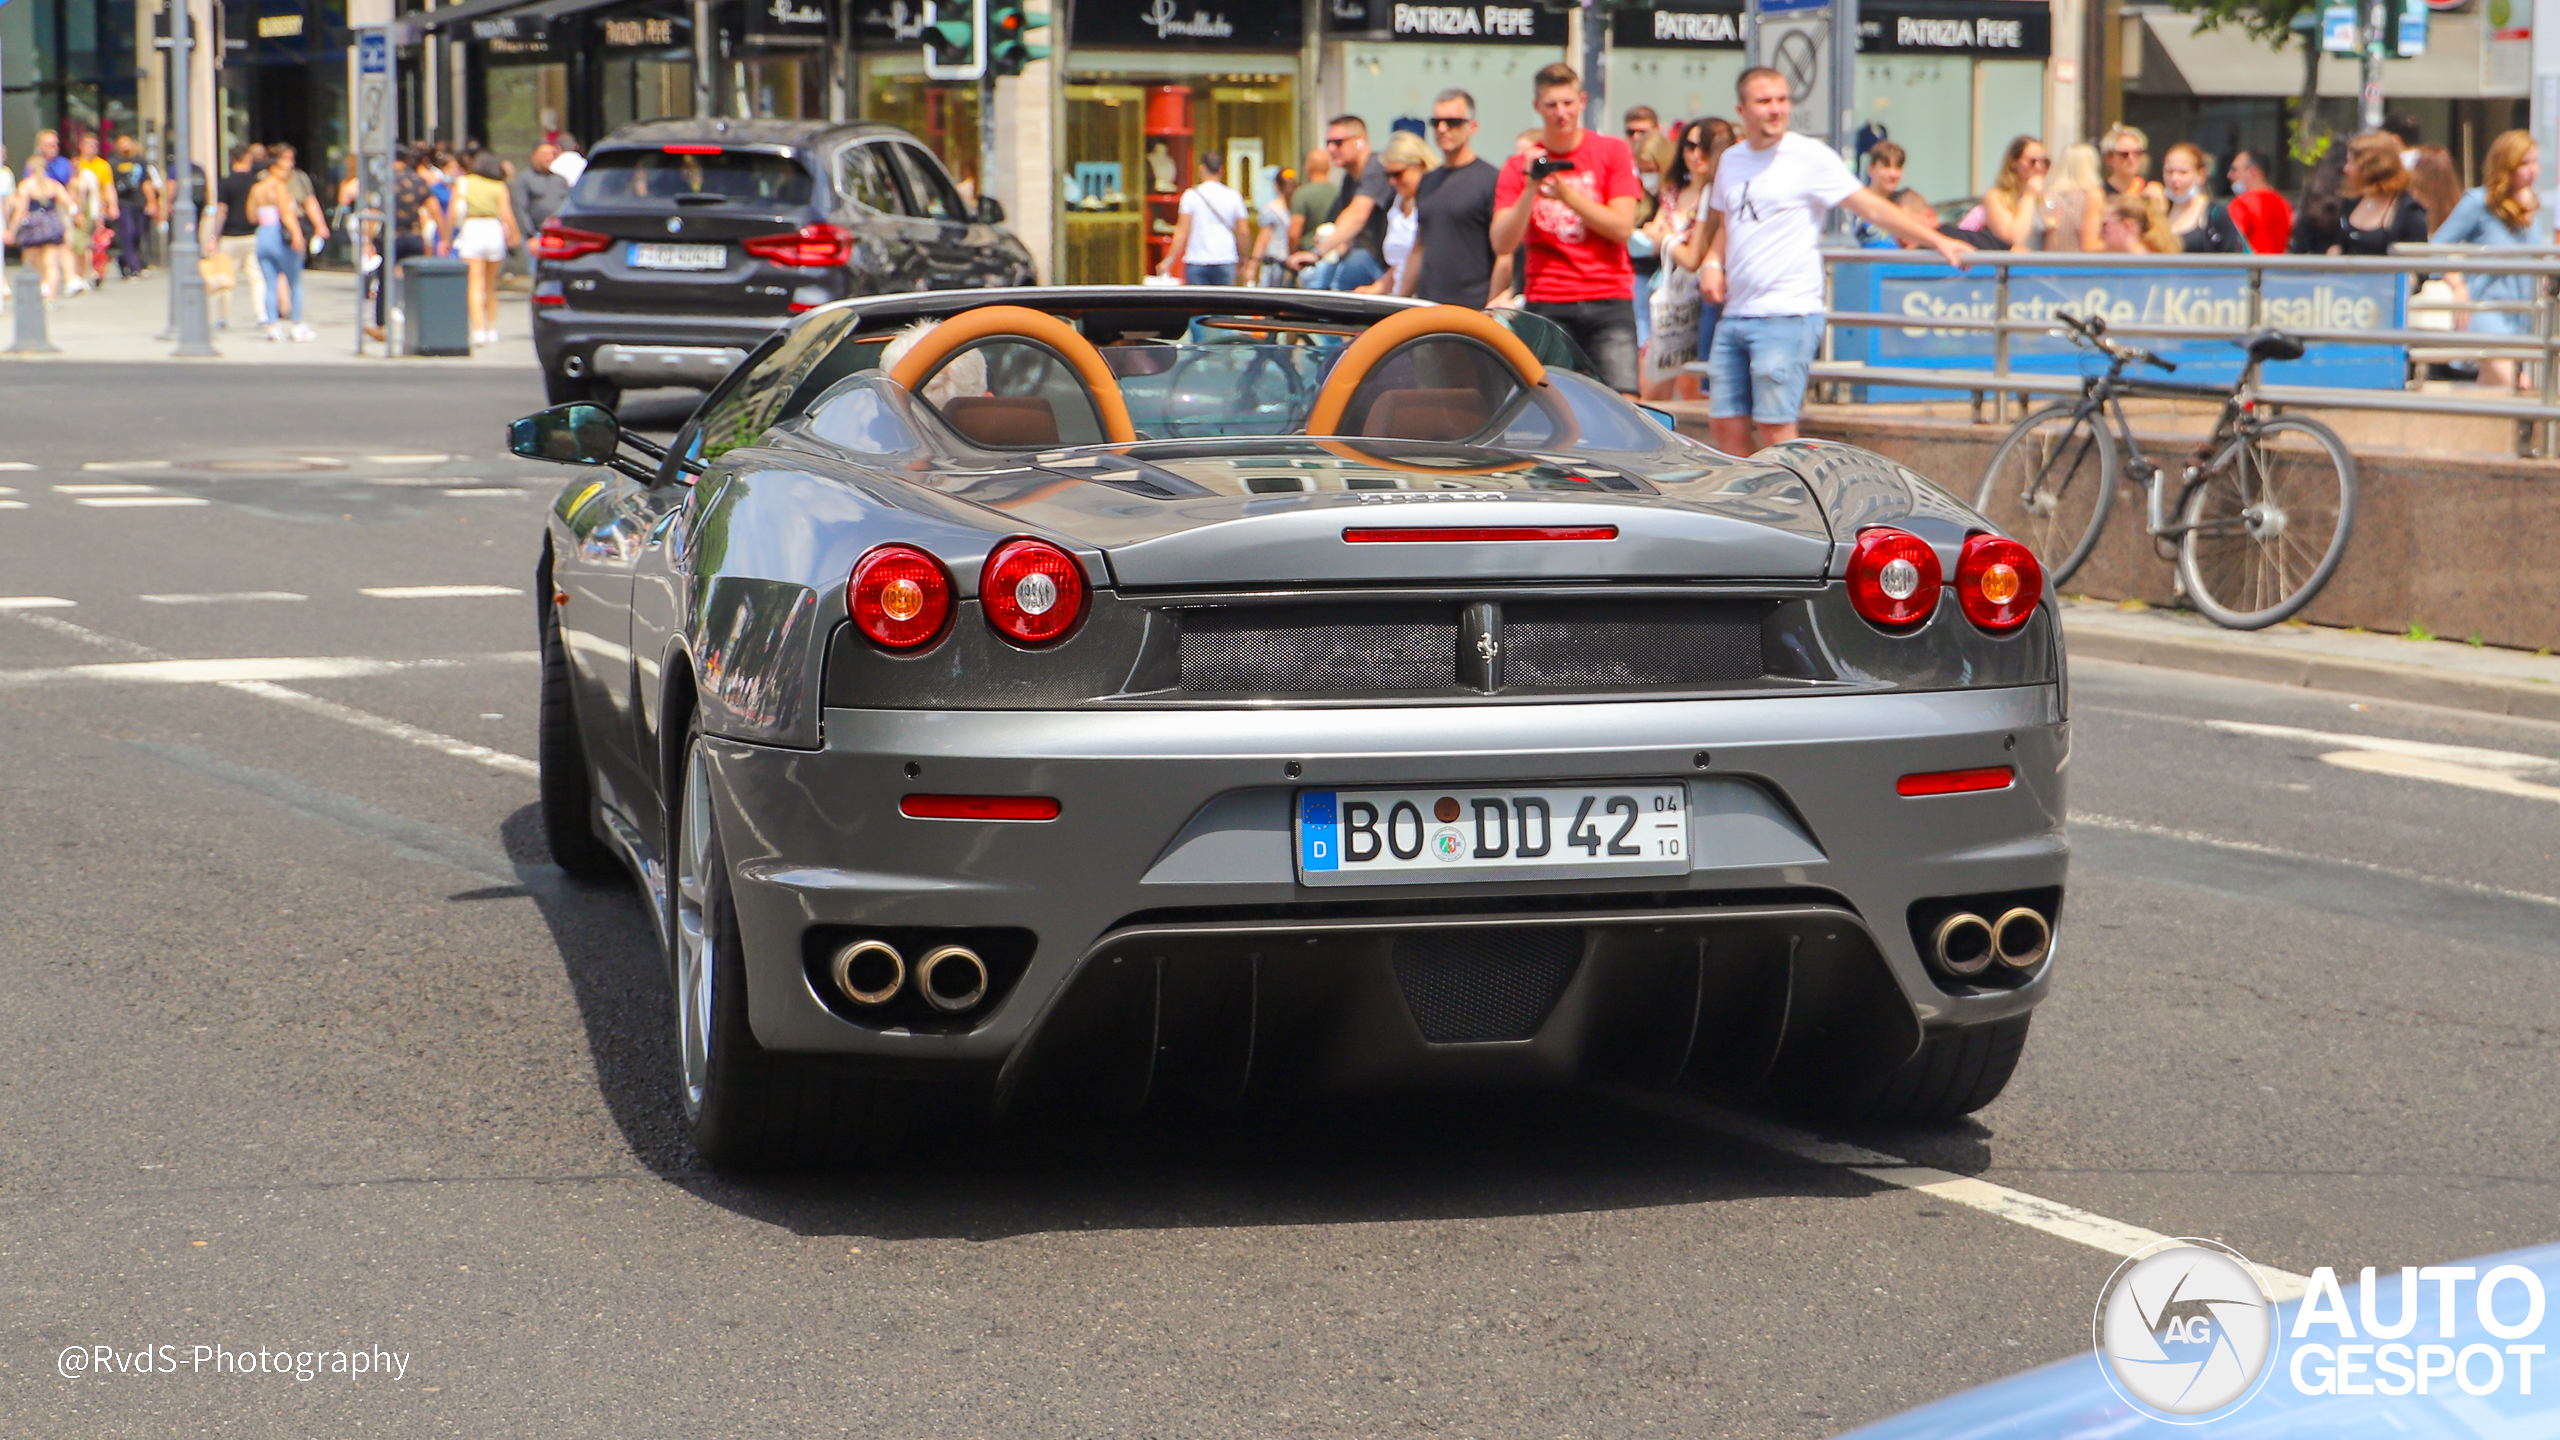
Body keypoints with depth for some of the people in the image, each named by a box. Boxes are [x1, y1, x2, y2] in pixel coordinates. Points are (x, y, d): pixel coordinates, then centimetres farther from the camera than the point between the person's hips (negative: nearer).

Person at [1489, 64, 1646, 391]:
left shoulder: (1612, 151, 7)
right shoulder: (1519, 167, 9)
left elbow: (1622, 228, -2)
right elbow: (1501, 244, -1)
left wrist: (1567, 194, -10)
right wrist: (1531, 190, -12)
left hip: (1609, 302, 0)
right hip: (1546, 306, 0)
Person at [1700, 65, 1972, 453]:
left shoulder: (1809, 156, -5)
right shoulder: (1730, 160, 14)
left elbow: (1871, 207, -8)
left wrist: (1937, 240, -13)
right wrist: (1713, 264, 10)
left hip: (1787, 315, -7)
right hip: (1735, 314, 7)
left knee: (1775, 425, -11)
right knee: (1725, 423, 7)